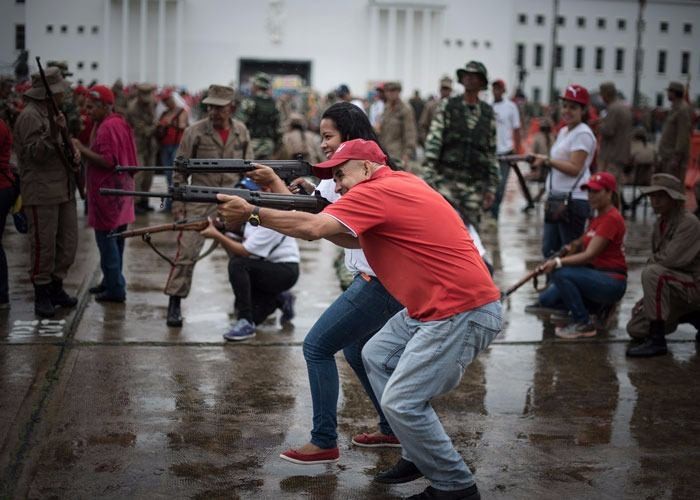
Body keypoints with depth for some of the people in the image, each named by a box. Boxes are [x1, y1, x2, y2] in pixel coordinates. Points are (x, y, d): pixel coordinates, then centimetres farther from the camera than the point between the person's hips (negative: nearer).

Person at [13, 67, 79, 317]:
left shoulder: (52, 113, 17)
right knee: (44, 245, -4)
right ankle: (41, 295, 6)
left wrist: (72, 154, 7)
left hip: (64, 190, 9)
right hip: (41, 192, -9)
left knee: (68, 242, 12)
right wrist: (53, 132, -29)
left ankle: (56, 287, 24)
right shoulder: (30, 116, -11)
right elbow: (35, 153, -18)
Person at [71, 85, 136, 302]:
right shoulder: (119, 122, 15)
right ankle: (112, 281, 25)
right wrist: (84, 151, 13)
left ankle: (115, 288, -3)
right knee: (115, 239, 16)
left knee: (106, 239, -6)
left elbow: (108, 161, -23)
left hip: (108, 192, -10)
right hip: (120, 189, 10)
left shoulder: (107, 127, -17)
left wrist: (83, 150, -18)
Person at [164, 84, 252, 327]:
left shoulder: (242, 132, 3)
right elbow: (180, 171, -2)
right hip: (200, 201, -3)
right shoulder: (194, 132, -6)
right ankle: (174, 305, -1)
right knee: (186, 252, -8)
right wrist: (178, 203, -5)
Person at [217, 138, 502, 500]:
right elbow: (356, 239, 14)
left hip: (464, 313, -11)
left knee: (401, 402, -11)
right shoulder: (399, 184, 14)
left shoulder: (377, 191, -14)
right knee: (376, 356, 20)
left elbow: (314, 229, -21)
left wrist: (252, 213, -12)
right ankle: (419, 456, 26)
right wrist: (300, 206, 4)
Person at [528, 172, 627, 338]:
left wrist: (558, 262, -31)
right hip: (595, 275, 9)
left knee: (561, 273, -29)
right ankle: (600, 306, 10)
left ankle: (583, 324, -15)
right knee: (546, 299, 0)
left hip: (612, 282, -9)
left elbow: (589, 255, -23)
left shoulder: (612, 218, -15)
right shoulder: (597, 218, 16)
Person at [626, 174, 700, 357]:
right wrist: (648, 298, 4)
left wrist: (652, 260, -7)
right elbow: (657, 260, 14)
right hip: (675, 286, 9)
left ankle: (657, 341, -27)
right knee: (636, 329, 6)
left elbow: (671, 259, -28)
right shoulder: (660, 223, 8)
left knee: (652, 273, -34)